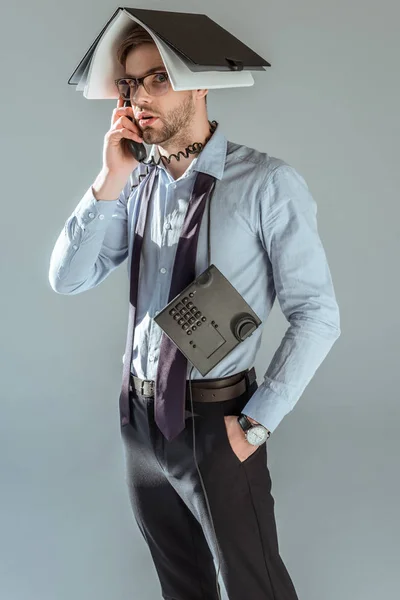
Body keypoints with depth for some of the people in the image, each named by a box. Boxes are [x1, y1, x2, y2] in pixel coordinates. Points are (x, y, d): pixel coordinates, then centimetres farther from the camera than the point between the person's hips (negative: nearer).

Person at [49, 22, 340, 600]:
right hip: (141, 417, 6)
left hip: (215, 422, -5)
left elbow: (317, 315, -14)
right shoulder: (138, 185, 3)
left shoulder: (267, 183, -14)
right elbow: (67, 279, -2)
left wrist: (257, 422, -14)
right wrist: (111, 180, -13)